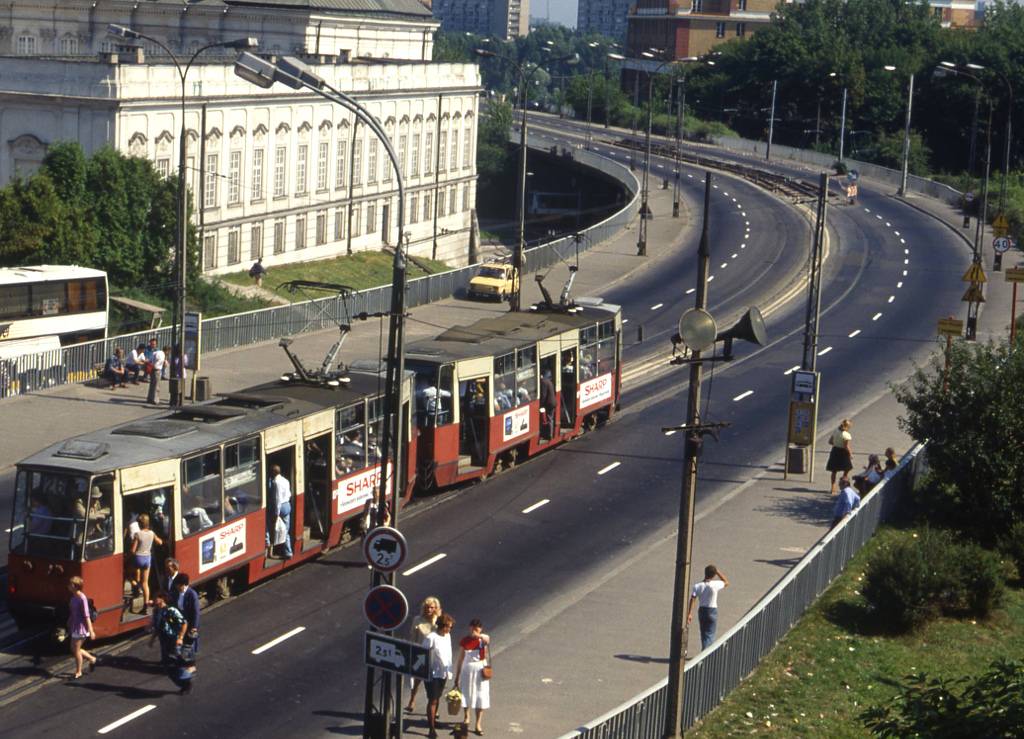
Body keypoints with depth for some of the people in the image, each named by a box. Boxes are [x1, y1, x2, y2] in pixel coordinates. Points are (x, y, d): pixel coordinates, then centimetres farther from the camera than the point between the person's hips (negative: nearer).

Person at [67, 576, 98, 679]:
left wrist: (91, 630, -19)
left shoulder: (82, 598, -22)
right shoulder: (73, 597, 4)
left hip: (81, 627, -9)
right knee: (74, 649, 16)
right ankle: (92, 659, 33)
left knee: (76, 649, 1)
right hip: (75, 626, 9)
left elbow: (86, 615, -21)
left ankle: (78, 672, 15)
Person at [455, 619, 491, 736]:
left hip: (480, 669, -2)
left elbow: (487, 640, -36)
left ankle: (478, 725, 4)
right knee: (466, 694, 13)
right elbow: (461, 658, 6)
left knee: (480, 696, -1)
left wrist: (481, 636, -60)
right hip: (467, 668, 2)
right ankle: (466, 716, 39)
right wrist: (457, 676, 9)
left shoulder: (483, 639, -8)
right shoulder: (464, 641, -1)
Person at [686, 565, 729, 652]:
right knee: (709, 635, 0)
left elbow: (692, 599, -13)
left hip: (701, 611, 3)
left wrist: (689, 613, -13)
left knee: (703, 634, 18)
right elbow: (726, 582, 2)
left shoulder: (697, 586, -8)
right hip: (712, 612, -3)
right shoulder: (715, 585, -16)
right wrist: (718, 572, 2)